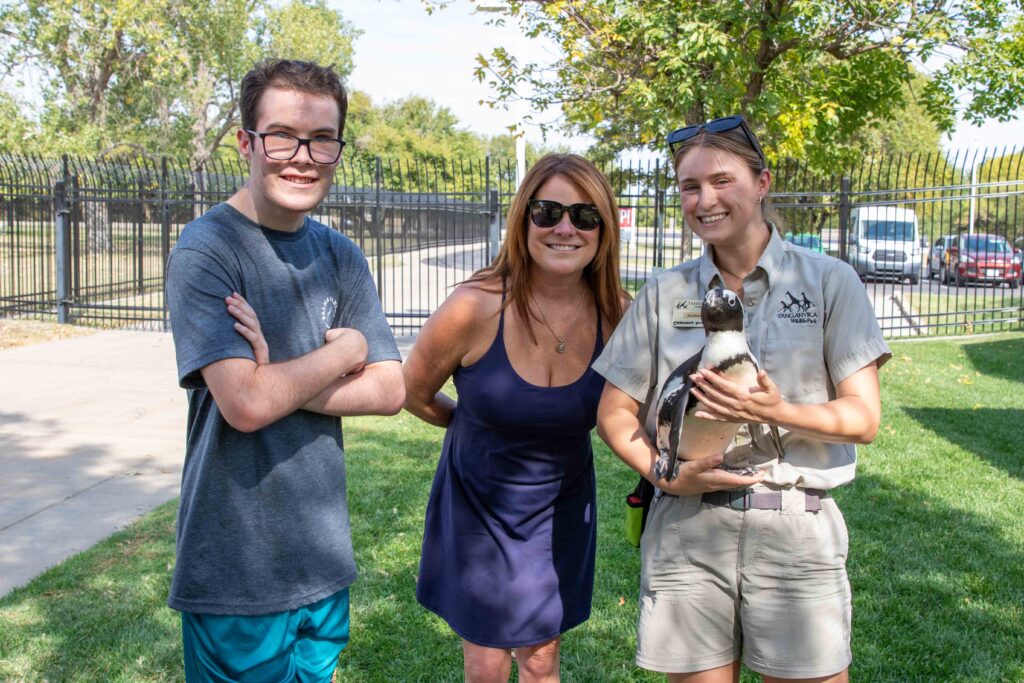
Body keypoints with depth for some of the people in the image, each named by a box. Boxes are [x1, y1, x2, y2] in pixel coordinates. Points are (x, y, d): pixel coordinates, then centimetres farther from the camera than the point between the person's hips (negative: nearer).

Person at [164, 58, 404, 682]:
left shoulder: (340, 256, 5)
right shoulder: (206, 250, -13)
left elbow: (389, 392, -2)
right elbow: (244, 405, -23)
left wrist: (277, 380, -15)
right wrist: (345, 350, -9)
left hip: (324, 555, 6)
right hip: (236, 568, -5)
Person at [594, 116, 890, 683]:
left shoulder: (829, 281, 1)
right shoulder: (663, 294, 7)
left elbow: (863, 417, -2)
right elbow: (614, 413, 8)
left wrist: (779, 413, -20)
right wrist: (665, 474, -10)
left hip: (796, 528, -1)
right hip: (686, 529, 2)